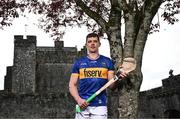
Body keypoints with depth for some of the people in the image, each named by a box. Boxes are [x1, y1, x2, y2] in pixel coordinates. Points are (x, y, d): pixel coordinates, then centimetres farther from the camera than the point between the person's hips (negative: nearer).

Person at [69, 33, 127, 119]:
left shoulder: (107, 62, 8)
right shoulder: (79, 62, 9)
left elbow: (111, 84, 4)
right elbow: (72, 84, 7)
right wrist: (78, 99, -10)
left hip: (100, 106, 0)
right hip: (83, 105, 1)